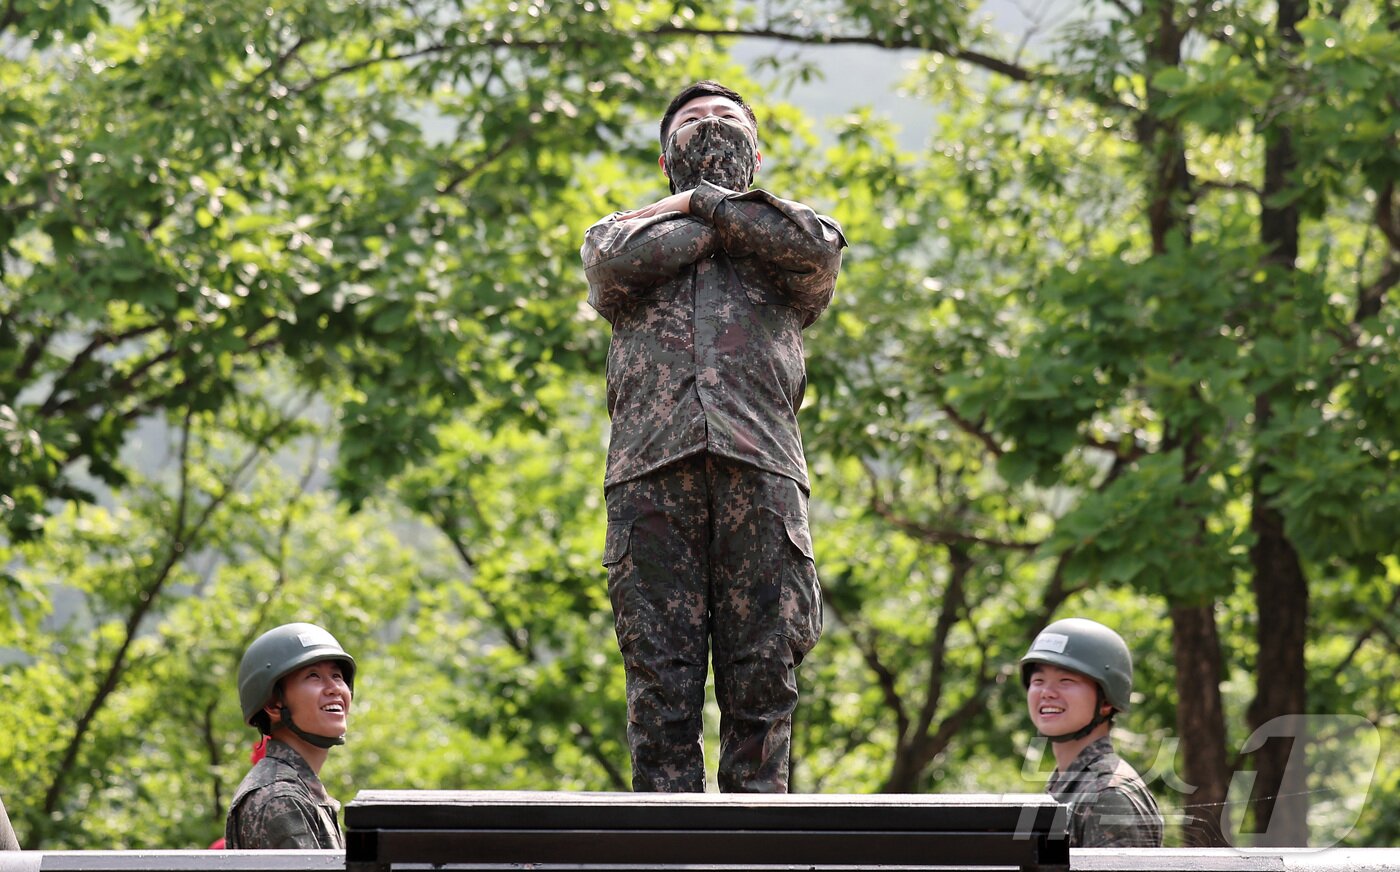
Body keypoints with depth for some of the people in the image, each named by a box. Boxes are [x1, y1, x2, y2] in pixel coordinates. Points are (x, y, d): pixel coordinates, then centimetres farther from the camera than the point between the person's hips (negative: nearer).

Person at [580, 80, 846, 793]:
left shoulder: (788, 231, 28)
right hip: (651, 468, 0)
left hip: (758, 469, 0)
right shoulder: (623, 230, 28)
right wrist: (716, 221, 13)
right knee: (660, 674, -7)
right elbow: (619, 262, 2)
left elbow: (815, 251, 2)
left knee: (762, 673, -7)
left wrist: (702, 202, 12)